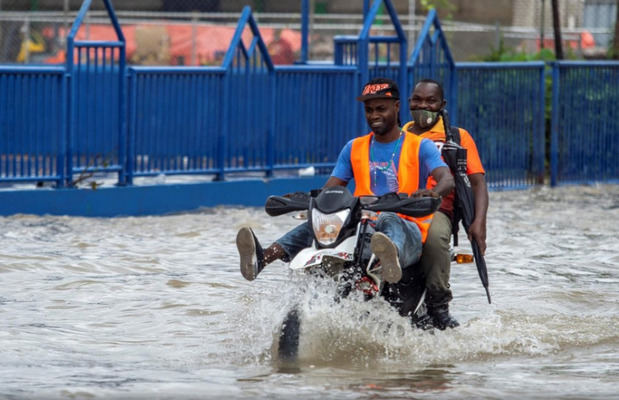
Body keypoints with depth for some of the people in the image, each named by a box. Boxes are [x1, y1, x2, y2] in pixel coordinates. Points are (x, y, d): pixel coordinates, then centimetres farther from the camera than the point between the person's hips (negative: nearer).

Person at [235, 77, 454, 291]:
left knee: (390, 221, -41)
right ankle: (262, 257, -47)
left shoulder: (420, 146, 5)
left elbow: (447, 179, -10)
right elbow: (329, 189, 13)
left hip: (408, 228, -4)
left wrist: (432, 192, -36)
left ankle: (392, 257, -78)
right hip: (362, 227, 4)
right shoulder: (354, 148, 19)